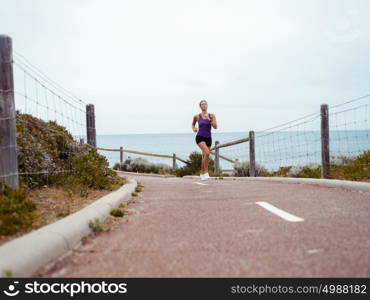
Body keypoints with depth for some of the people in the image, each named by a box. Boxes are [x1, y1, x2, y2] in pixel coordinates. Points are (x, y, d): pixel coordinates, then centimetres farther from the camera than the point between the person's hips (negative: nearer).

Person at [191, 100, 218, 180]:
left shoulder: (212, 115, 2)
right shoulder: (197, 116, 0)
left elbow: (215, 127, -6)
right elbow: (193, 124, 19)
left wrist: (211, 120, -19)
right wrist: (194, 129, -1)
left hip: (208, 138, 3)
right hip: (200, 137, -3)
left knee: (204, 157, 13)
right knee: (207, 152, -27)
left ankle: (202, 174, 33)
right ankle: (206, 173, -20)